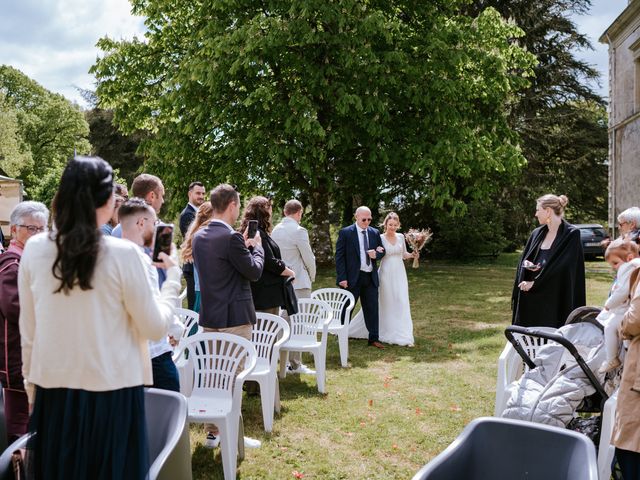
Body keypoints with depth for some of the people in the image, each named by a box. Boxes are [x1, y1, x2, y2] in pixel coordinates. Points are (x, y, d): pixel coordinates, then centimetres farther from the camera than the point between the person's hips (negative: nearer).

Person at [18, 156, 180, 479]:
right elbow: (155, 328, -6)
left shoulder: (34, 250, -4)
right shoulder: (123, 253, -14)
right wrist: (172, 277, 7)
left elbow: (28, 333, 4)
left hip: (53, 392, 3)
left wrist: (32, 388, 17)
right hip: (111, 394, -3)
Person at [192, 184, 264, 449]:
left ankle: (212, 432, 25)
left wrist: (244, 246, 16)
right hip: (234, 317, -8)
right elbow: (254, 271, -12)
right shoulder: (232, 237, -19)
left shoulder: (199, 236, 7)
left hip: (209, 317, 8)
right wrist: (256, 247, 4)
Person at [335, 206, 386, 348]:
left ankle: (373, 338, 18)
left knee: (372, 308, 8)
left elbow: (382, 251, 17)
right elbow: (339, 256, -8)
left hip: (371, 278, 4)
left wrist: (376, 254, -9)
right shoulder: (345, 233, -6)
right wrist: (342, 278, -15)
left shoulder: (375, 233, 8)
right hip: (352, 278, -4)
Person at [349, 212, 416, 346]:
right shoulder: (380, 239, -6)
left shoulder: (401, 237, 7)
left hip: (399, 275, 4)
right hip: (386, 274, -4)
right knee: (386, 304, 4)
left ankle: (403, 337, 9)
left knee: (401, 304, 2)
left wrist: (412, 255, 0)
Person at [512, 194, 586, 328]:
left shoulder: (571, 234, -6)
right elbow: (524, 259, 16)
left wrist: (535, 283, -14)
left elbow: (563, 264, -14)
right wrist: (527, 264, -9)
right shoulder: (537, 233, 12)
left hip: (556, 299, -5)